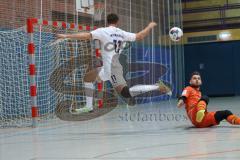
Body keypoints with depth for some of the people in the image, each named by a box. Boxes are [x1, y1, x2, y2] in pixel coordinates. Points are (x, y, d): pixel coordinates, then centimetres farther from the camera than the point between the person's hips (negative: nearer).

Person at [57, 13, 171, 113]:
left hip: (111, 68, -8)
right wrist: (150, 26, 33)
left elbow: (87, 36, -19)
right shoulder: (122, 33, 10)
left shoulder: (103, 31, -7)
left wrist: (67, 36, -16)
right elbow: (140, 36, 15)